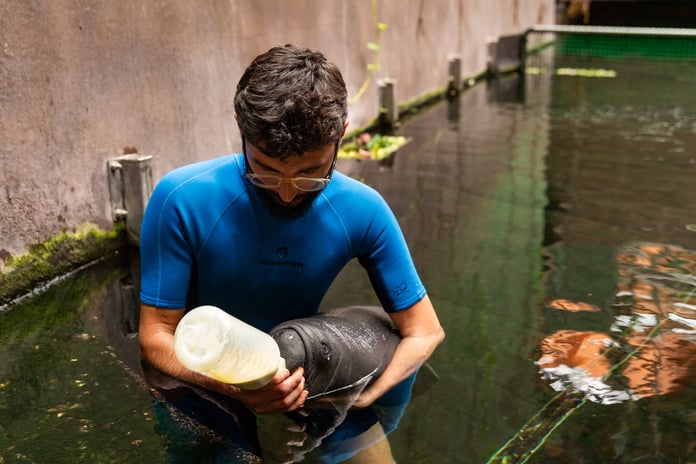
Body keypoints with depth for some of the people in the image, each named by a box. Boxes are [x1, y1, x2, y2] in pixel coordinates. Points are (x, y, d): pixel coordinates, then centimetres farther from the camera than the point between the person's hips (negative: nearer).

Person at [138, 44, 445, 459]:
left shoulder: (363, 211, -18)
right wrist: (234, 386, -37)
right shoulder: (182, 201, -25)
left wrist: (354, 400, -28)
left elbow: (424, 331, -10)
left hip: (306, 382, 3)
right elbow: (157, 335, -17)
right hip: (202, 388, -3)